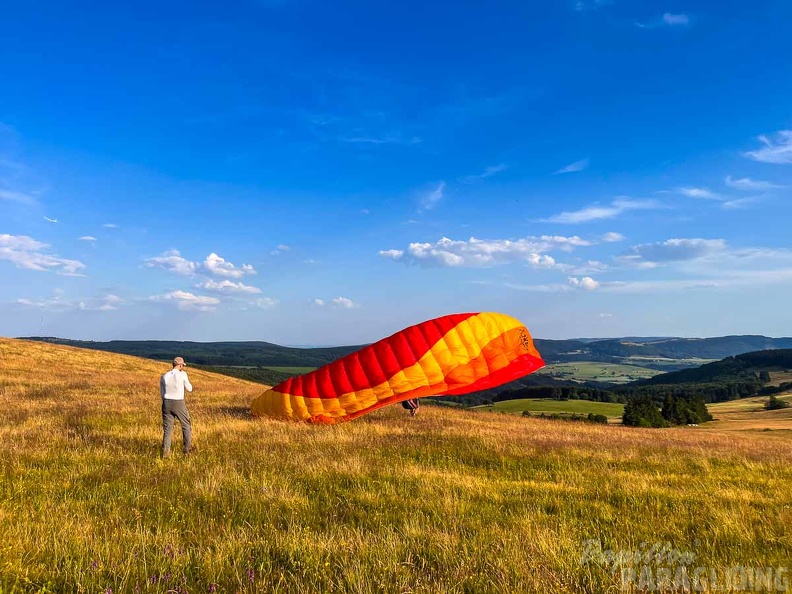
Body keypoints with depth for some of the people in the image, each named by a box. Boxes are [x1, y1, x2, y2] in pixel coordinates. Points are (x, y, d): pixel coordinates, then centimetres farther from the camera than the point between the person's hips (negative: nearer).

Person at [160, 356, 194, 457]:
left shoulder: (164, 376, 3)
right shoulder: (182, 374, -10)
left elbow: (162, 394, 9)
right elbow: (189, 389, 2)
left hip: (166, 403, 4)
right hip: (179, 404, -3)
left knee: (167, 428, 8)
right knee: (186, 426, 14)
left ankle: (165, 452, 4)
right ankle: (187, 448, 18)